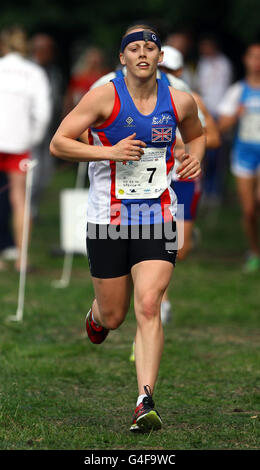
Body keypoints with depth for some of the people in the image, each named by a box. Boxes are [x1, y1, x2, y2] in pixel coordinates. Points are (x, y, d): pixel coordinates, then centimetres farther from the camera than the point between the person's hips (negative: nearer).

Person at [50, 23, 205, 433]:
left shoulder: (180, 102, 2)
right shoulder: (105, 97, -8)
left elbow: (196, 134, 25)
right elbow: (58, 144, -9)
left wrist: (195, 157, 2)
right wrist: (110, 151, -21)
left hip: (157, 219, 1)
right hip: (108, 221, -1)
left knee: (148, 307, -16)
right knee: (113, 316, 10)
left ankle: (145, 402, -17)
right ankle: (96, 316, 49)